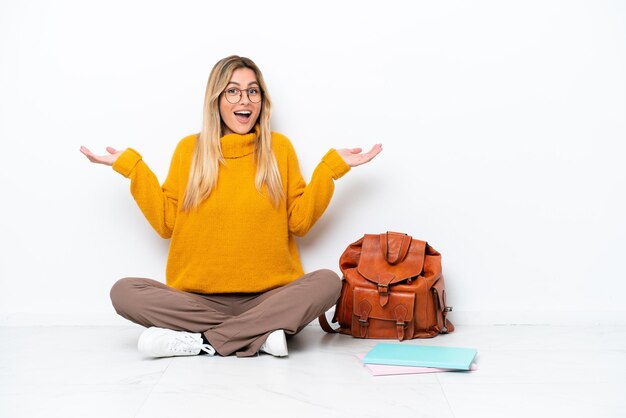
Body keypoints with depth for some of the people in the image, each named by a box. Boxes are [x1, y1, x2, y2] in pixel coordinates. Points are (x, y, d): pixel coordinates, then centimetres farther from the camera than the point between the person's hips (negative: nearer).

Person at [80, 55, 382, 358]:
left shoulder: (279, 148, 6)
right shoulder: (189, 149, 7)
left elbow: (299, 222, 3)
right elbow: (166, 223, 5)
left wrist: (331, 167, -2)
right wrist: (131, 166, 3)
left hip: (268, 296, 0)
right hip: (198, 297, 1)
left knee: (328, 282, -27)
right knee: (123, 291, -22)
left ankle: (203, 340, -25)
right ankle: (260, 334, -24)